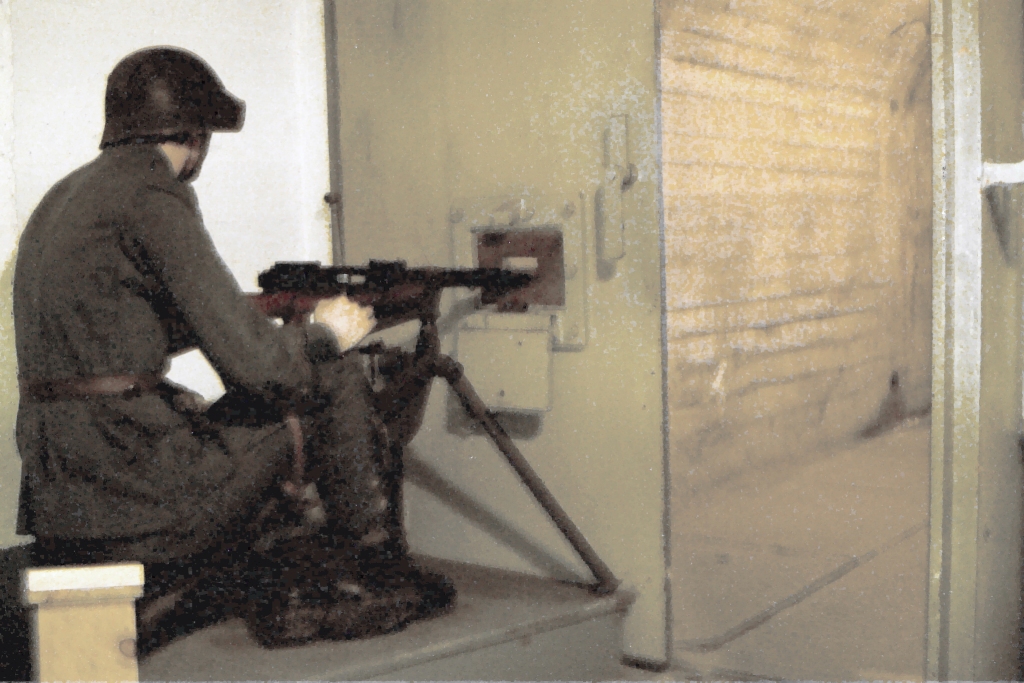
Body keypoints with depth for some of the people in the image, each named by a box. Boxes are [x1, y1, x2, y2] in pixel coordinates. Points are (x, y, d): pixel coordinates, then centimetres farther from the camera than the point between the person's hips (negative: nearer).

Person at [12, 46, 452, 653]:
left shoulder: (60, 199, 16)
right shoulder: (152, 198, -14)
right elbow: (250, 359, -19)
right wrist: (325, 335, 2)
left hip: (58, 500, 9)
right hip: (131, 497, -9)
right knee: (340, 381, 2)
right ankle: (375, 582, 16)